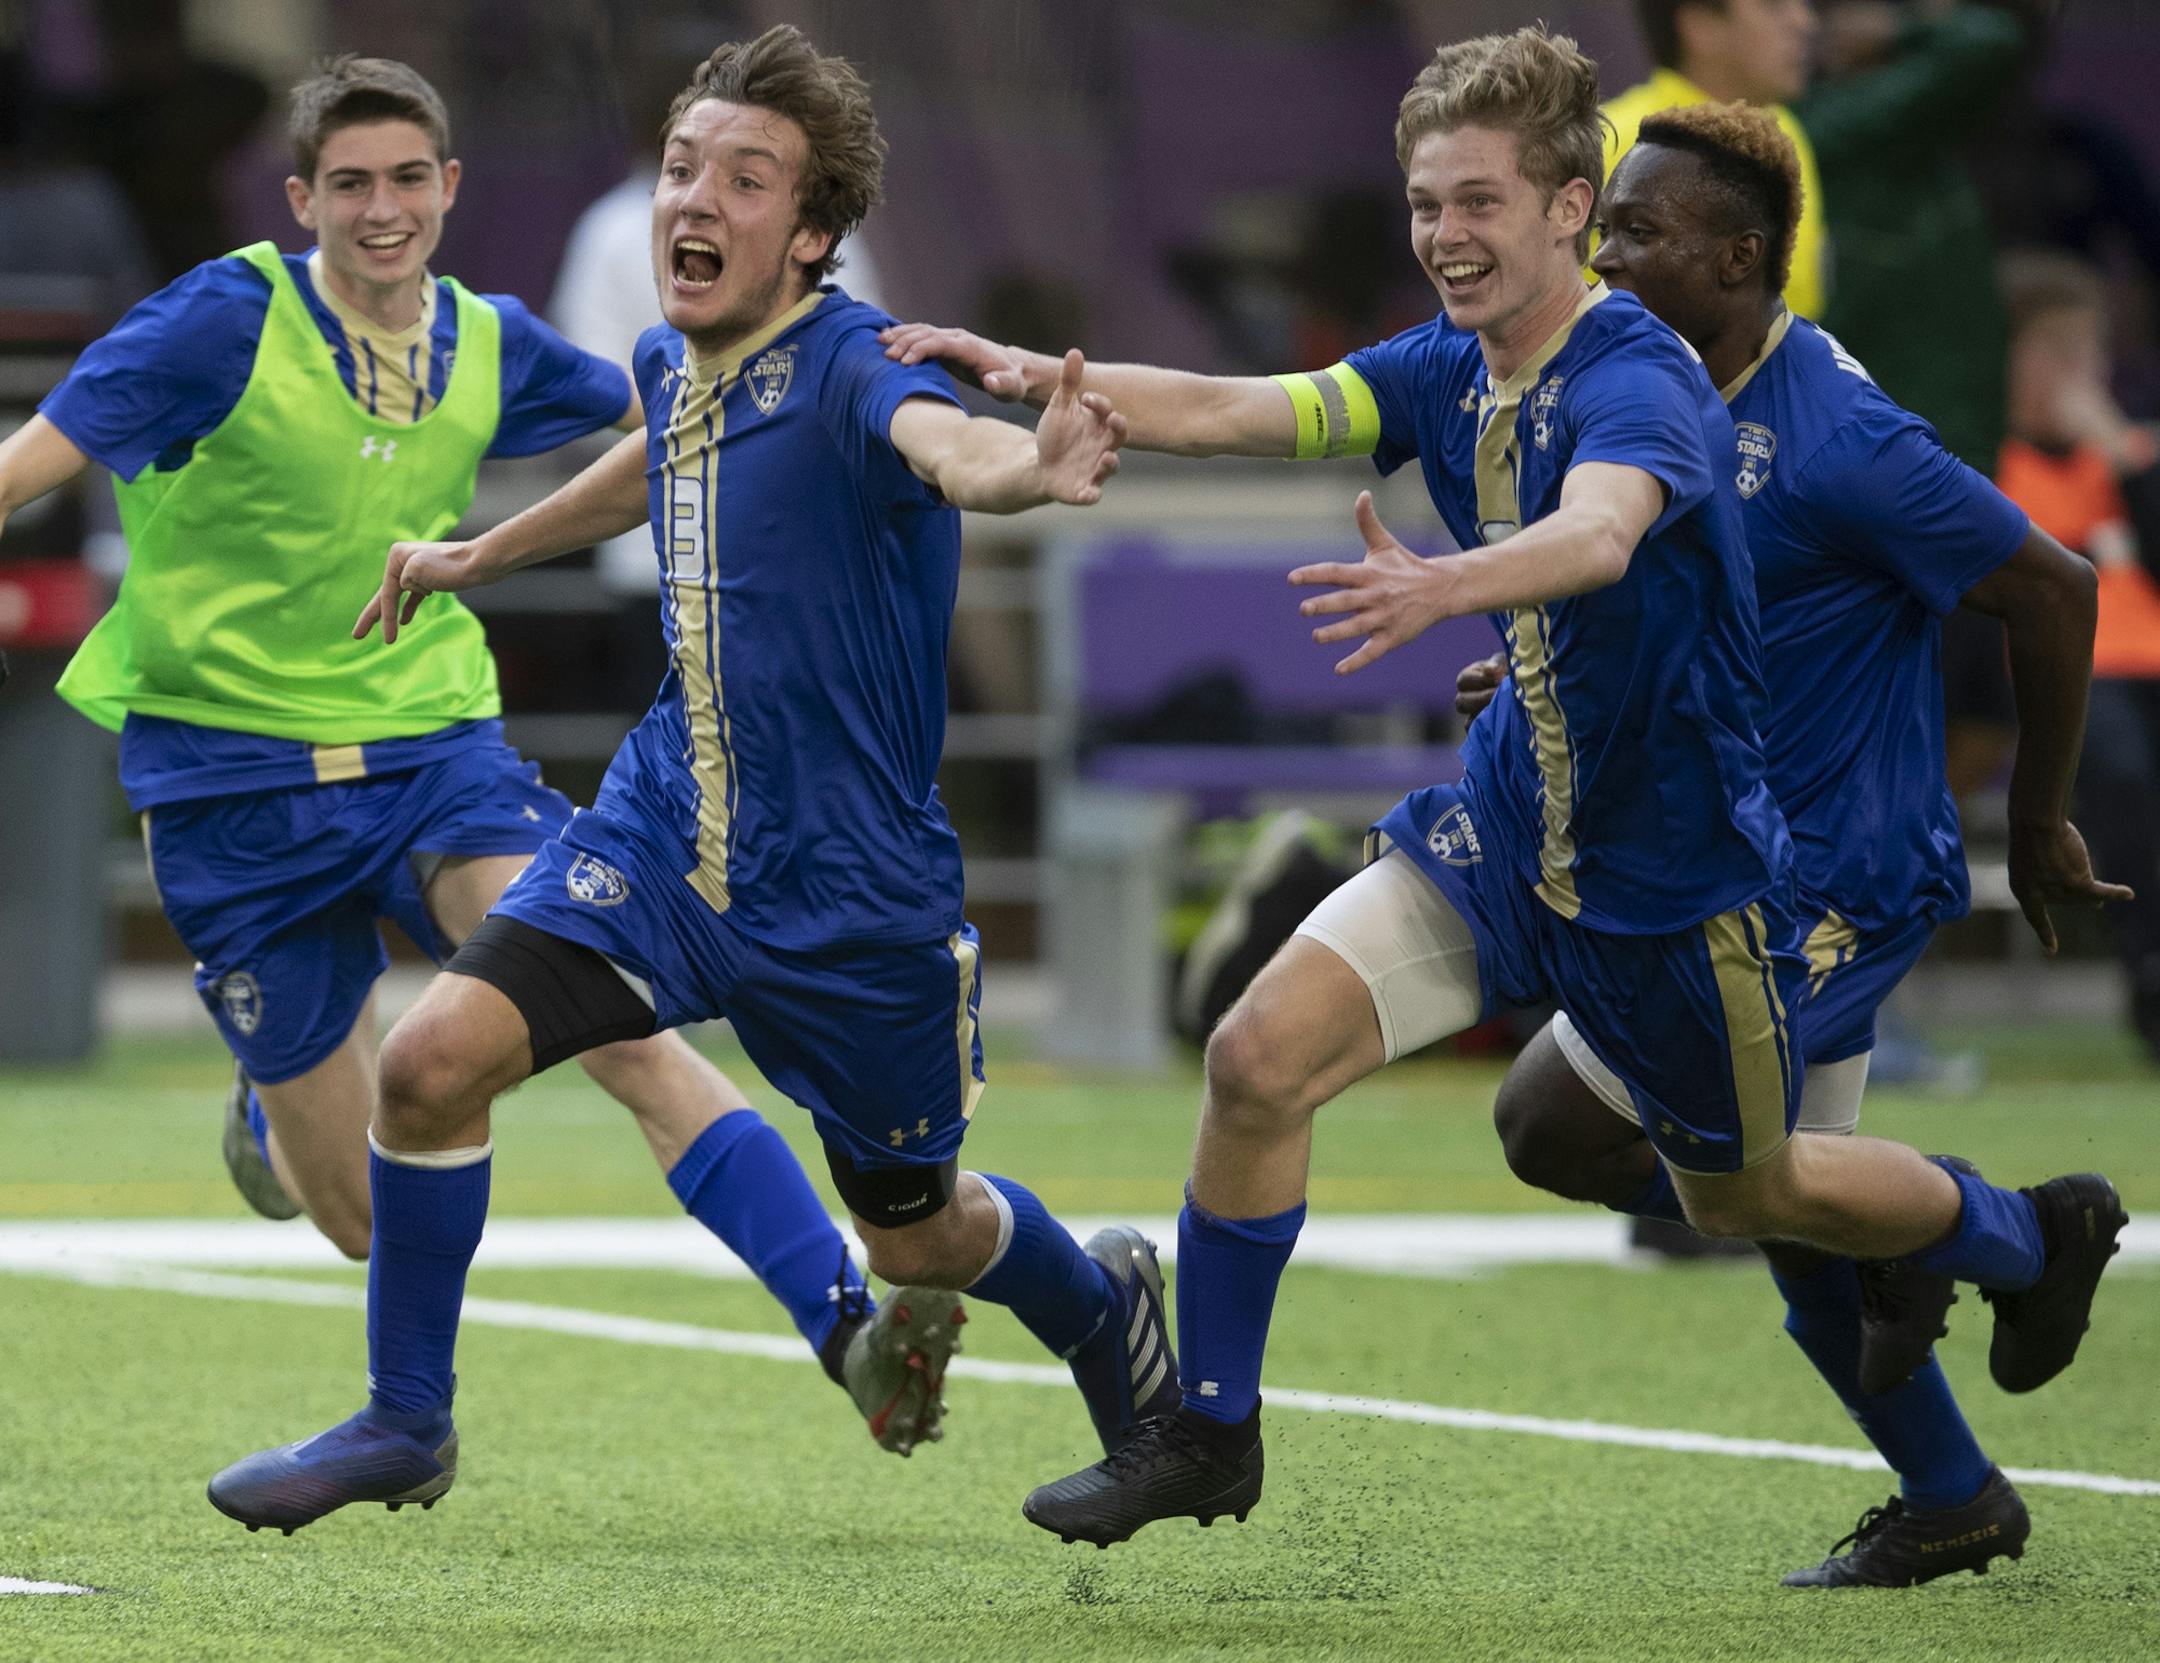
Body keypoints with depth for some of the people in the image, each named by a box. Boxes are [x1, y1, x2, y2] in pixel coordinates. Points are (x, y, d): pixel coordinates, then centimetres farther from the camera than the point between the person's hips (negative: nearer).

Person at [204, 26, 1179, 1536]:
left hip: (852, 889, -5)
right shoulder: (674, 363, 0)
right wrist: (476, 558, 40)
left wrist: (1031, 468, -70)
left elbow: (945, 443, -46)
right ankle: (406, 1424, 5)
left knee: (914, 1234, 11)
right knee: (434, 1057, -13)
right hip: (667, 831, 5)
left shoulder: (847, 367, -22)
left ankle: (1104, 1305, 46)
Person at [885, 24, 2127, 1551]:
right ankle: (1211, 1434, 3)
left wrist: (1443, 587, -66)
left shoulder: (1639, 380, -25)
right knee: (1262, 1056, -13)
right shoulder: (1447, 373, -2)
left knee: (1745, 1196, 14)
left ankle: (2031, 1238, 45)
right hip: (1504, 831, 6)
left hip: (1677, 871, -6)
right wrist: (1040, 375, -22)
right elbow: (1221, 412, -6)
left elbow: (1597, 534, -46)